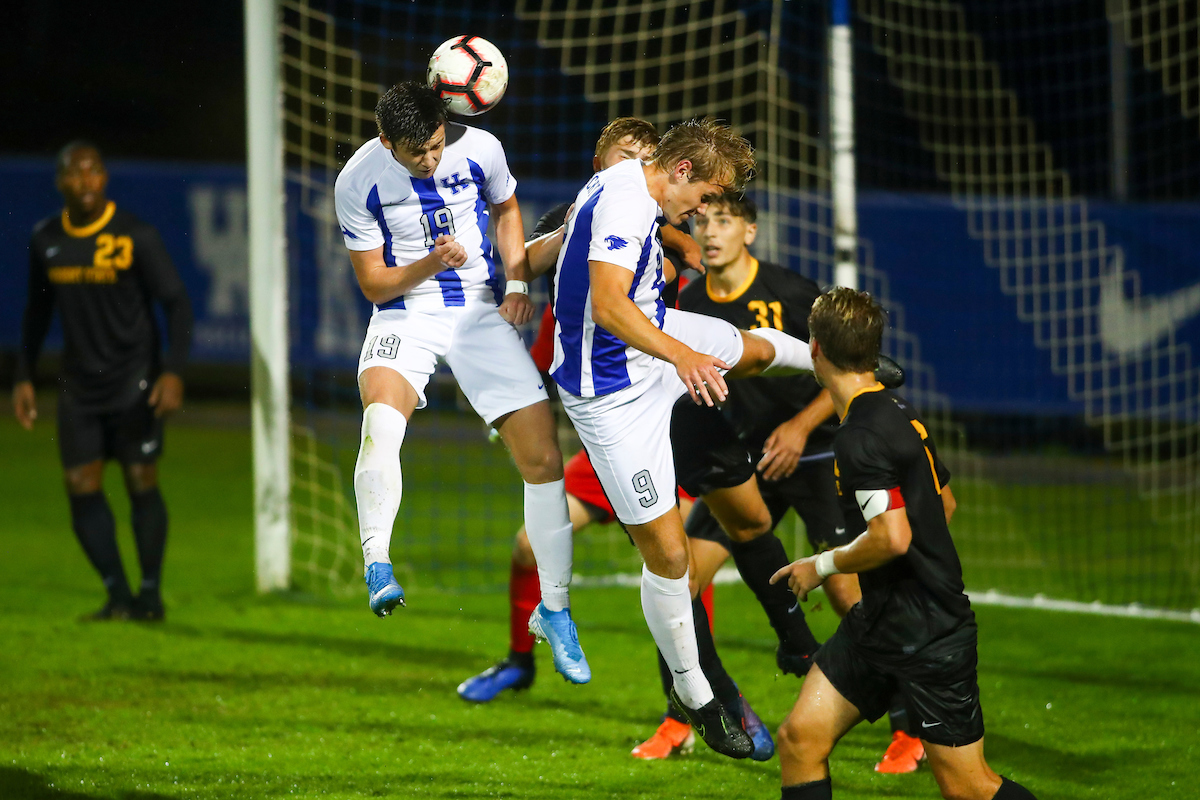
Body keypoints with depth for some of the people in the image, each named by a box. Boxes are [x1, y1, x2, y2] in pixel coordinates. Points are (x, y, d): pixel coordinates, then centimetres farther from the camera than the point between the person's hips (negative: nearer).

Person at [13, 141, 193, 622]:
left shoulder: (136, 237, -9)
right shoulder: (46, 240, 4)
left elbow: (176, 303, -7)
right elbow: (37, 311, 17)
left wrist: (174, 370, -18)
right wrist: (24, 378, 12)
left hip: (133, 380, -4)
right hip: (80, 384, 4)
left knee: (141, 483, -4)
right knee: (81, 487, -3)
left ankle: (150, 594, 8)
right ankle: (118, 595, 6)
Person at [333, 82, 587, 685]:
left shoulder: (479, 149, -8)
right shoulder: (357, 182, -14)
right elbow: (373, 284, -6)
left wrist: (517, 282, 1)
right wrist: (431, 264, -24)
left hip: (481, 312, 2)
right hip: (405, 314, -2)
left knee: (543, 456, -4)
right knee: (381, 416, -36)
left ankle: (554, 610, 10)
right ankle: (377, 567, -34)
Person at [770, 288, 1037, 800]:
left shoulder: (862, 436, -21)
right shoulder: (898, 412, 9)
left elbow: (892, 537, -29)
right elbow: (944, 503, 21)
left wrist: (823, 566, -13)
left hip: (928, 634, -10)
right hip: (879, 620, 10)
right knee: (800, 738, 3)